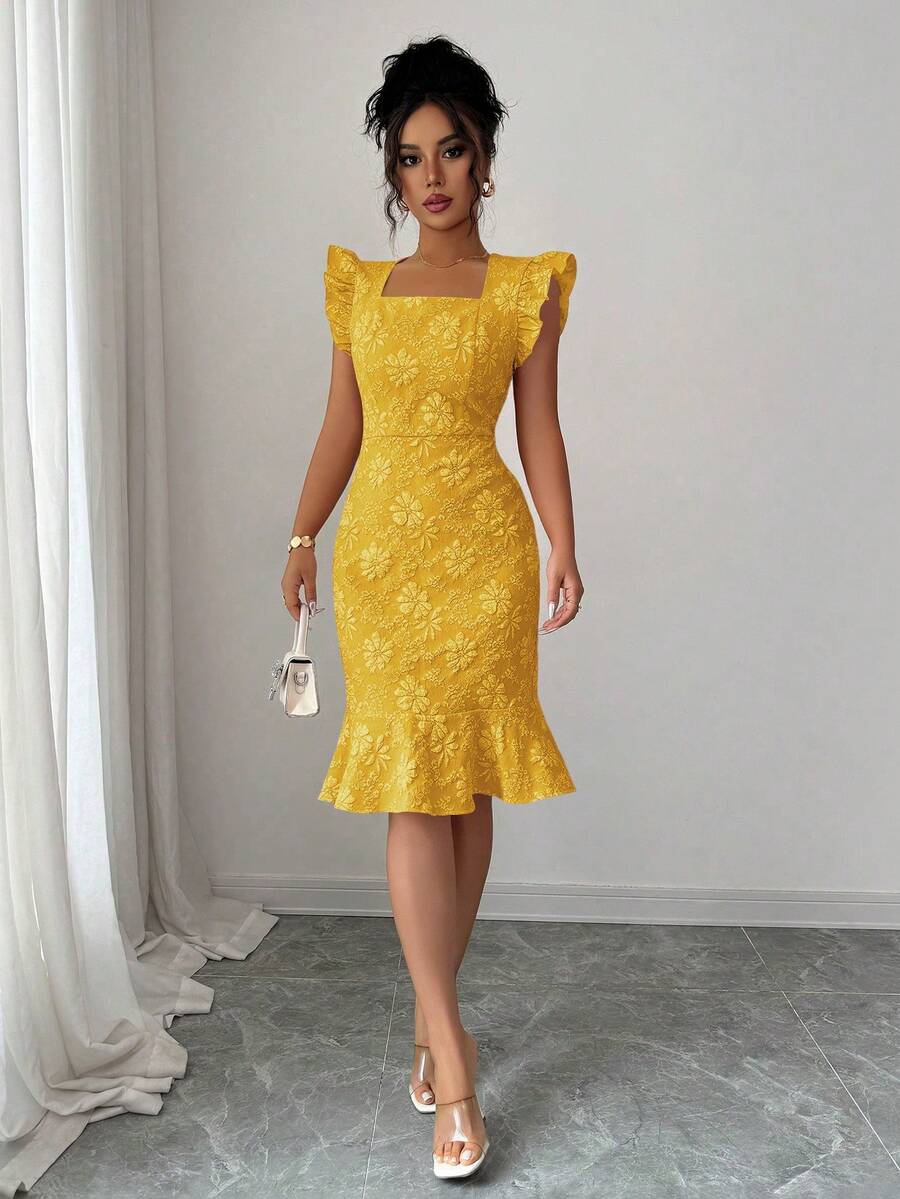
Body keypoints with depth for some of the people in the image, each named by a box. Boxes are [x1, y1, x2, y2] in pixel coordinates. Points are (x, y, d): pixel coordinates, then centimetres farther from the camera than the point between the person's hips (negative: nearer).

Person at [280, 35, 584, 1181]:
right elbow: (342, 427, 14)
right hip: (381, 548, 2)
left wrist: (565, 552, -8)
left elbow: (539, 427, 2)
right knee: (409, 787, -4)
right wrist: (301, 537, 9)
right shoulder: (359, 288, 13)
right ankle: (450, 1046, 3)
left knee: (465, 787, 3)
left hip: (481, 550, -1)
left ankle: (430, 1015, 22)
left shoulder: (525, 289, 6)